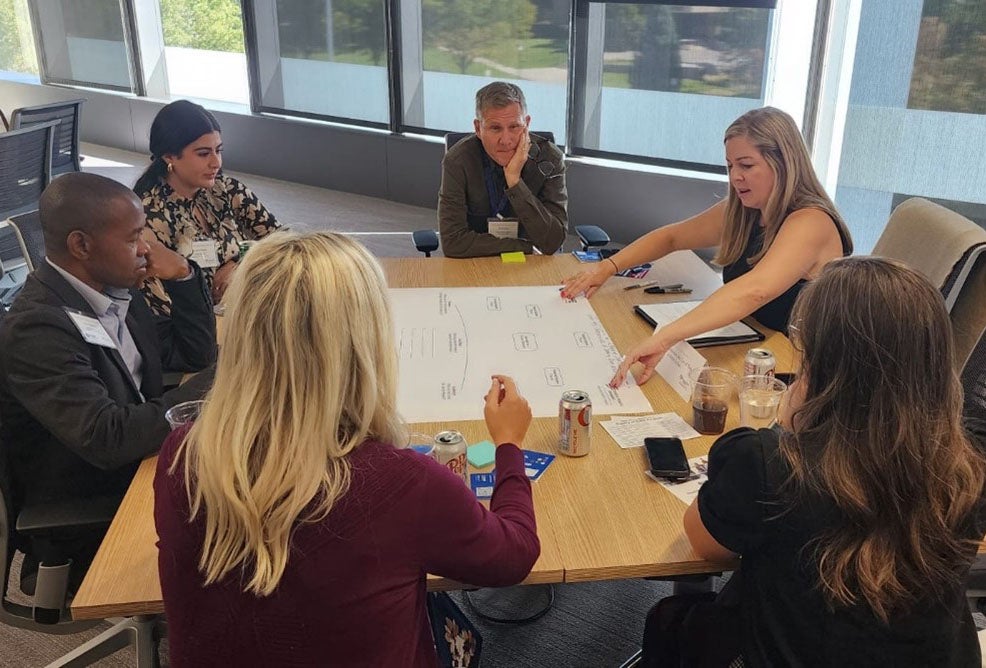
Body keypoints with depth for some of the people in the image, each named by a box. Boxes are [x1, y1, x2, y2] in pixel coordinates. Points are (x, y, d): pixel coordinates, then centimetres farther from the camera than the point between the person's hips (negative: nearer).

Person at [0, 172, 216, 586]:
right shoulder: (36, 330, -26)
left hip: (138, 472, 8)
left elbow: (196, 353, 7)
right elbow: (107, 439, -31)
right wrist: (211, 387, -22)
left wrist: (182, 276, -8)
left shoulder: (113, 291, -1)